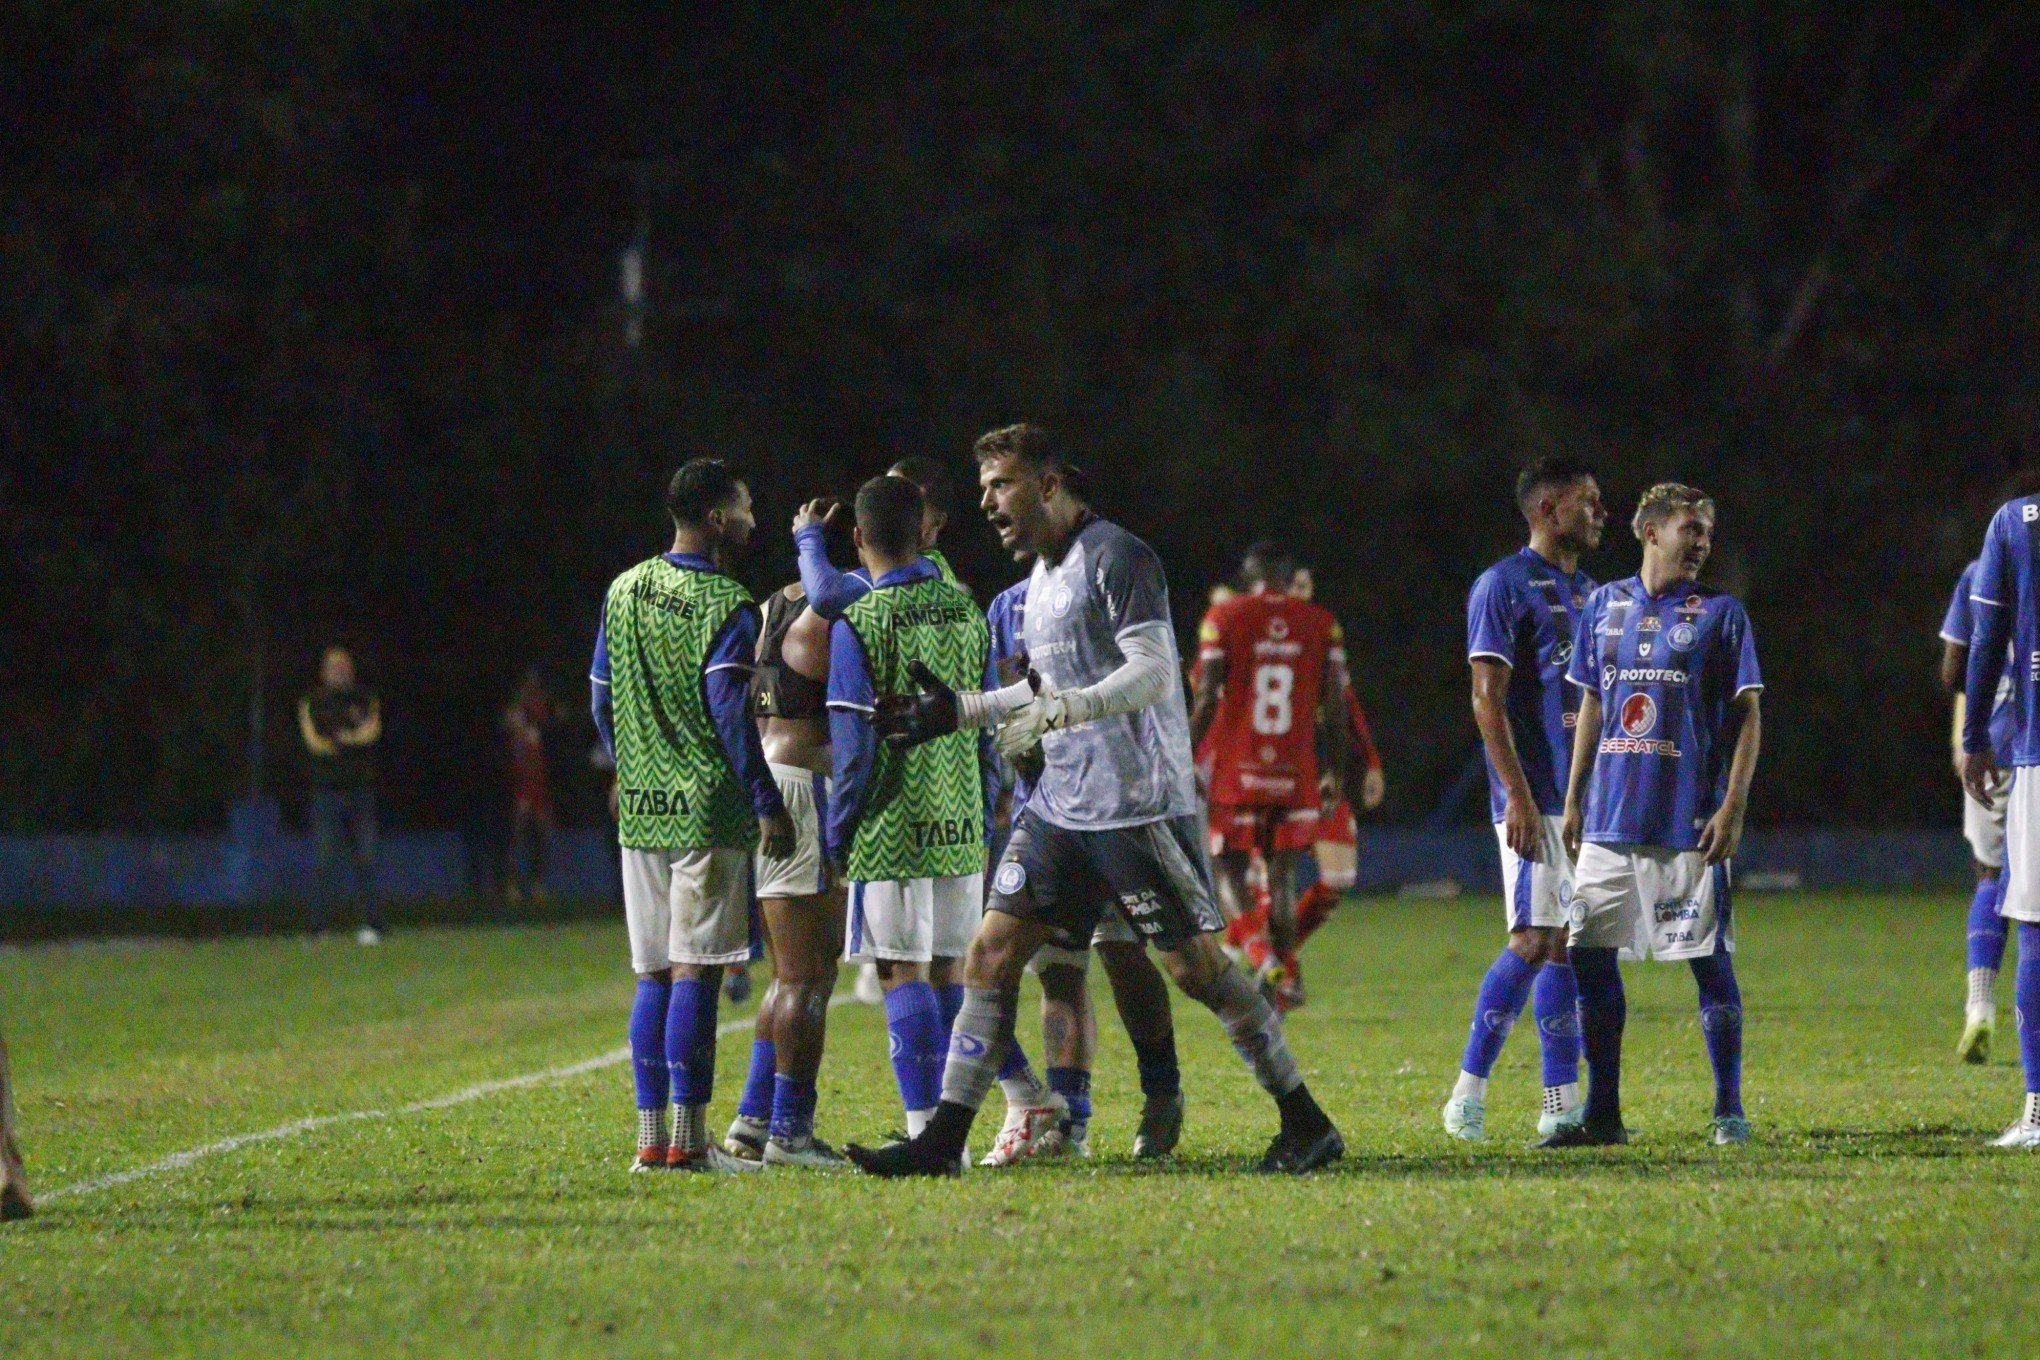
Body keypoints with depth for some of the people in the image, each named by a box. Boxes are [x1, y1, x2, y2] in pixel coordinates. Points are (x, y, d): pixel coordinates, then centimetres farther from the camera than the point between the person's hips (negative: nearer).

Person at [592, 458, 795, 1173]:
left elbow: (601, 698, 16)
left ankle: (651, 1138, 9)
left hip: (641, 811, 6)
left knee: (654, 974, 10)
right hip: (709, 810, -6)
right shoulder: (725, 603, -10)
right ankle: (688, 1139, -8)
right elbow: (730, 713, -16)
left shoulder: (623, 591, 10)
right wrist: (768, 806, -13)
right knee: (695, 971, -6)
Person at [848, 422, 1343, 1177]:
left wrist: (1055, 713, -30)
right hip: (1060, 804, 9)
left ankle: (1306, 1126, 6)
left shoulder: (1115, 559, -12)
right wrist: (960, 710, 20)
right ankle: (943, 1137, 3)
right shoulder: (1042, 574, 17)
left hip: (1138, 804, -9)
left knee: (1195, 965, -5)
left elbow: (1153, 673, -21)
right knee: (991, 952, 1)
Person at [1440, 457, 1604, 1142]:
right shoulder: (1504, 586, -7)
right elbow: (1488, 702, -12)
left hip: (1587, 797, 8)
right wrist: (1519, 796, -19)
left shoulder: (1587, 591, 18)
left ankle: (1562, 1103, 8)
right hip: (1536, 797, -8)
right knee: (1534, 942, -12)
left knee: (1567, 944, 7)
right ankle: (1468, 1091, -5)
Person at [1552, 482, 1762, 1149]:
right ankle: (1602, 1114, 12)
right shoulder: (1605, 605, 12)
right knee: (1591, 957, 3)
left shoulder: (1720, 613, 1)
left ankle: (1729, 1111, 5)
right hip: (1610, 817, 4)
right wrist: (1573, 800, 15)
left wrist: (1733, 806, -10)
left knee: (1710, 962, -3)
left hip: (1688, 820, -4)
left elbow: (1747, 716, -1)